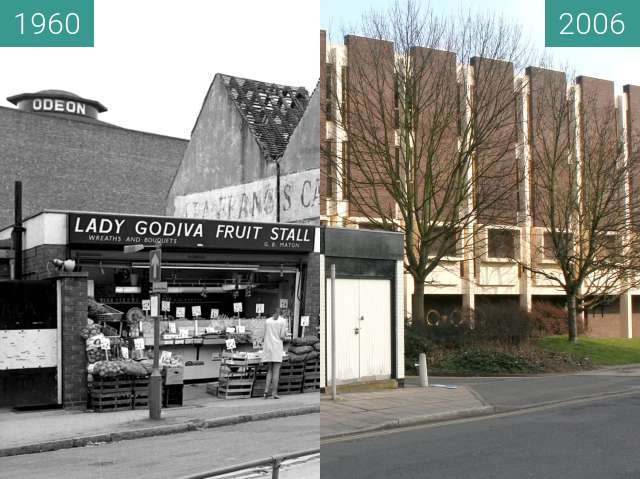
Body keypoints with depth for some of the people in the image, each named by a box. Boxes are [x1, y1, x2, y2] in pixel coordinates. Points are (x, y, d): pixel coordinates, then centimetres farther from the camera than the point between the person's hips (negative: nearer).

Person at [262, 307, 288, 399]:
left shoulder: (268, 320, 13)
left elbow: (265, 335, 10)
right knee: (276, 371, -1)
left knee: (270, 370, 11)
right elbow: (282, 336, -6)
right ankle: (274, 392, -3)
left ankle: (266, 391, -1)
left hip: (267, 347, 4)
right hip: (277, 347, -4)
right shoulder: (283, 321, 1)